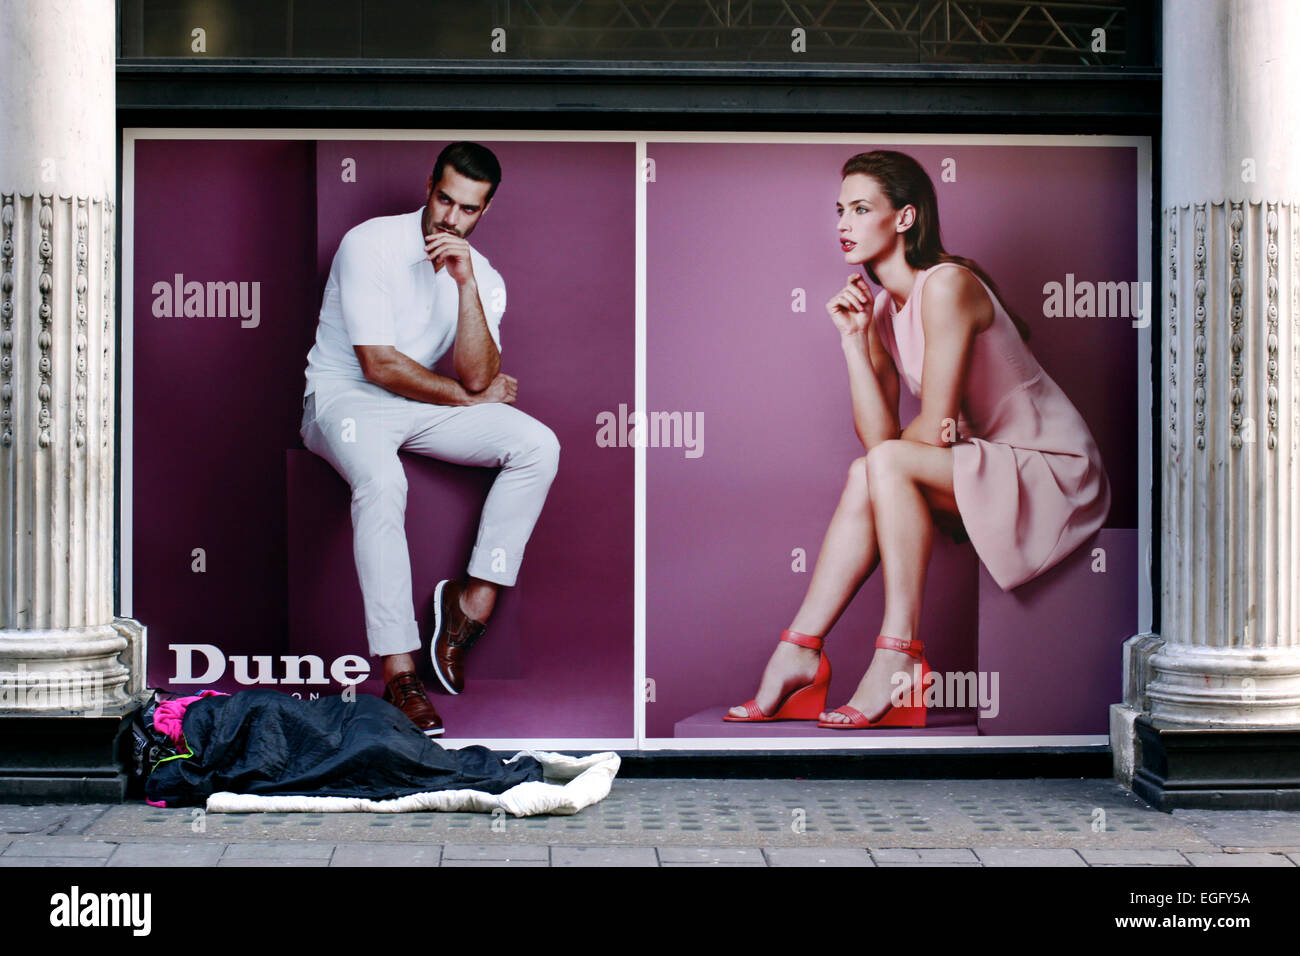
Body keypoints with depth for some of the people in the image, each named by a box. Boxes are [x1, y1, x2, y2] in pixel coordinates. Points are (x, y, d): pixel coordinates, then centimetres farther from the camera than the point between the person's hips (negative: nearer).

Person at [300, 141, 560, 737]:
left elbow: (477, 378, -13)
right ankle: (399, 674, -38)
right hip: (344, 397, -5)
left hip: (422, 404, 6)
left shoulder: (483, 277, 2)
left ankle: (474, 598, -12)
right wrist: (468, 396, -8)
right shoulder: (370, 245, -14)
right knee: (381, 480, -38)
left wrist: (465, 284, -22)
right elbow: (380, 364, -18)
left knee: (538, 445, -16)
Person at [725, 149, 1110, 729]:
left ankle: (898, 658, -23)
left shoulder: (946, 286, -18)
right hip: (985, 474, 8)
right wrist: (853, 339, -9)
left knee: (889, 464, -25)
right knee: (865, 476, -12)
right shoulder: (881, 307, 7)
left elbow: (933, 428, -21)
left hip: (1055, 475, -8)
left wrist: (890, 446, -1)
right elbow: (877, 435, -4)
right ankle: (797, 654, -12)